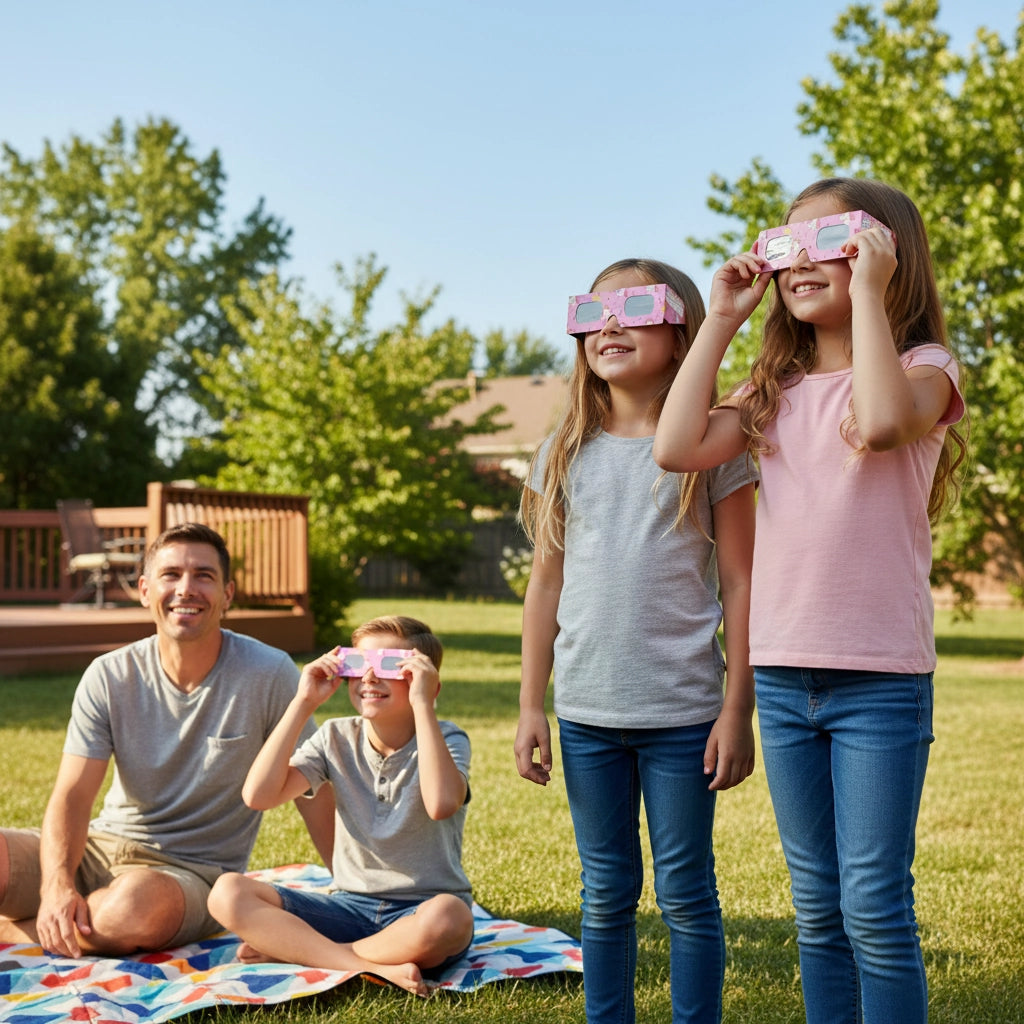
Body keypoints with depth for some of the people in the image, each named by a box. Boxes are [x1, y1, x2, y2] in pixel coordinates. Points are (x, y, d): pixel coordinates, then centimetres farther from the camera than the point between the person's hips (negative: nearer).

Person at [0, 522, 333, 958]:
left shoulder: (269, 674, -10)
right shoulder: (109, 677, -3)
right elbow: (72, 794, -8)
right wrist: (57, 884, -26)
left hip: (193, 869, -1)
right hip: (103, 846, 1)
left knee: (138, 903, -37)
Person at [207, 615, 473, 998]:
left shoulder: (446, 740, -6)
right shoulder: (337, 738, 4)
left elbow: (441, 803, -31)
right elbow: (259, 795, -11)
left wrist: (422, 704, -26)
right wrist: (303, 704, -11)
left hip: (418, 911, -3)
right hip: (349, 906, 4)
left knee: (447, 916, -41)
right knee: (228, 892, -17)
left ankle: (292, 949, -20)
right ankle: (374, 966, -27)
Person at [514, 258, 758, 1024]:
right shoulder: (565, 455, 8)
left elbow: (740, 584, -3)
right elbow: (546, 585, 10)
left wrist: (738, 710, -7)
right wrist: (530, 705, 7)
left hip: (682, 712, -3)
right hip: (585, 712, 3)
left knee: (687, 894, 6)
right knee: (606, 892, 13)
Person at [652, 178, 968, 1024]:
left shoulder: (922, 368, -3)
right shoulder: (777, 391, 12)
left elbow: (883, 423, -27)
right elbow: (678, 447, -4)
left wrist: (869, 292, -18)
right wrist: (721, 322, 1)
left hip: (880, 678, -5)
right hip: (783, 675, 5)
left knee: (875, 907, -2)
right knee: (816, 908, 13)